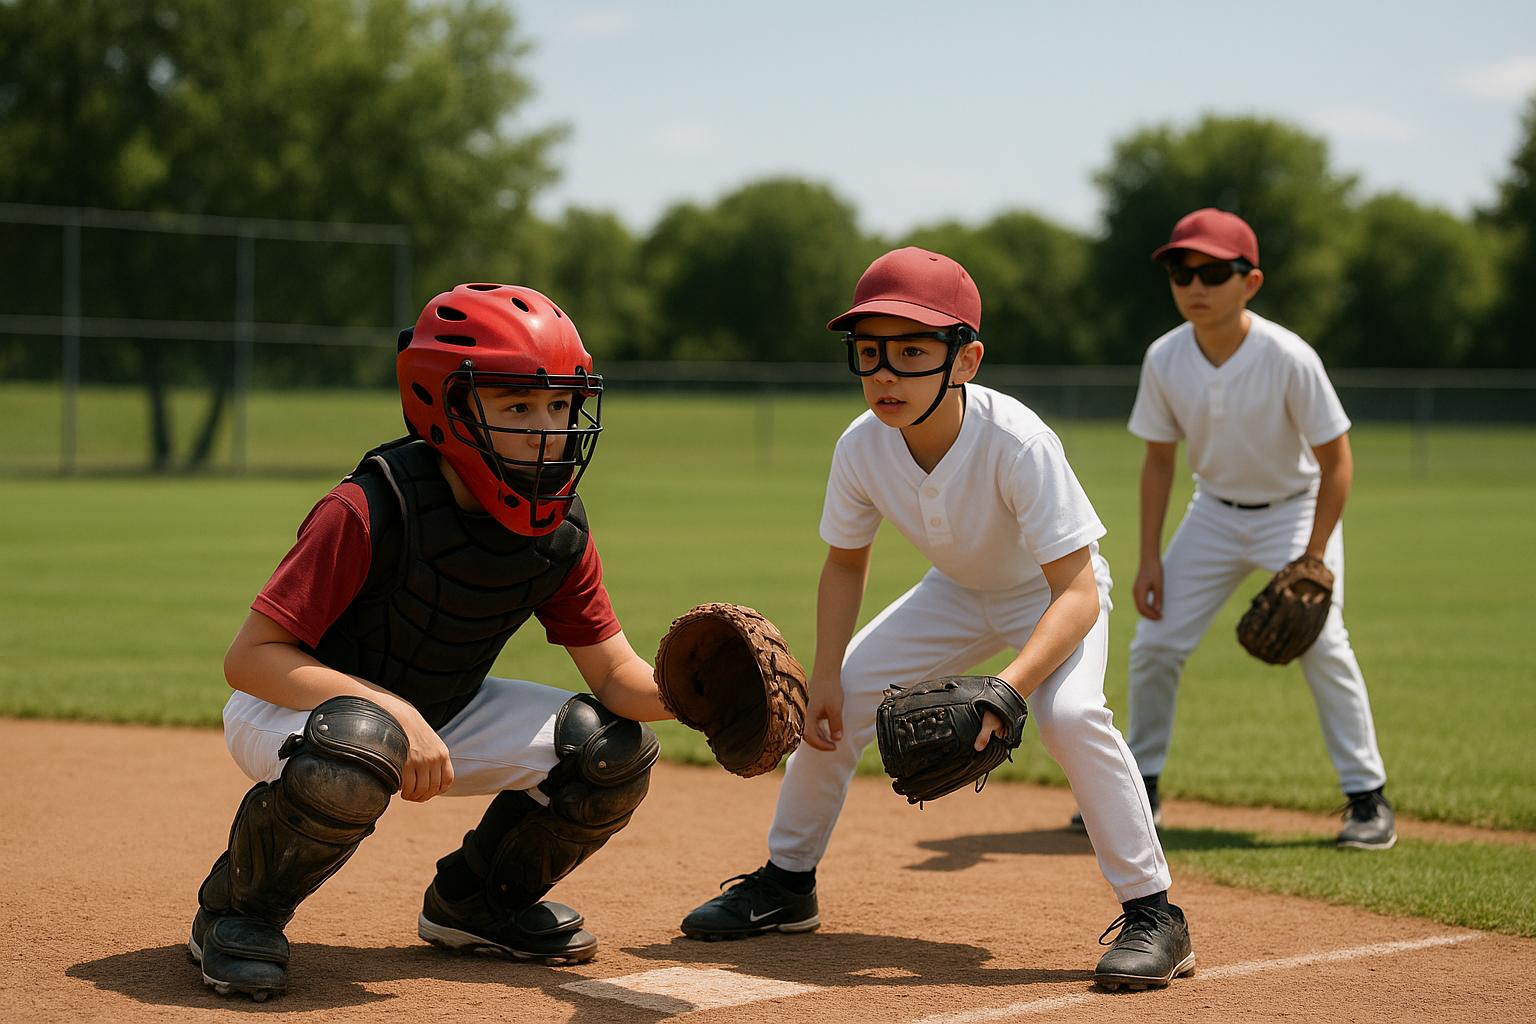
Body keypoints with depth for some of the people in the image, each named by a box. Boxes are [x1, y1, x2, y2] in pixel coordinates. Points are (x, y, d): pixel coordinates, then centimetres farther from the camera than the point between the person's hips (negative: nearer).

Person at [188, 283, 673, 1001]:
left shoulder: (561, 532, -10)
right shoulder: (369, 510, -29)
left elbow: (615, 673, -8)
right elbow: (250, 656, -29)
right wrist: (394, 712, -38)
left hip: (441, 713, 6)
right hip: (292, 706, -6)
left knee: (617, 749, -8)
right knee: (355, 752, -42)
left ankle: (474, 901, 17)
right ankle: (238, 911, -12)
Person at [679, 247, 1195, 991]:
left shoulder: (1017, 444, -38)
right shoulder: (862, 448, -22)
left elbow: (1078, 594, -39)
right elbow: (845, 563, -3)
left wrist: (1005, 689, -52)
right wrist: (825, 678, -14)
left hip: (1055, 596, -5)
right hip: (956, 595, 5)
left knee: (1070, 714, -32)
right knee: (839, 701, -3)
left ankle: (1151, 913, -18)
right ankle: (788, 883, 20)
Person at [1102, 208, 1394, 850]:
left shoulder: (1289, 359, -26)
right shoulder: (1164, 360, -15)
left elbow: (1336, 461, -18)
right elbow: (1159, 460, -2)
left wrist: (1312, 561, -21)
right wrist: (1150, 557, -5)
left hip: (1295, 508, -4)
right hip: (1215, 513, 4)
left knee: (1321, 642, -19)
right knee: (1155, 645, 0)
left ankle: (1367, 797, -7)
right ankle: (1140, 786, 18)